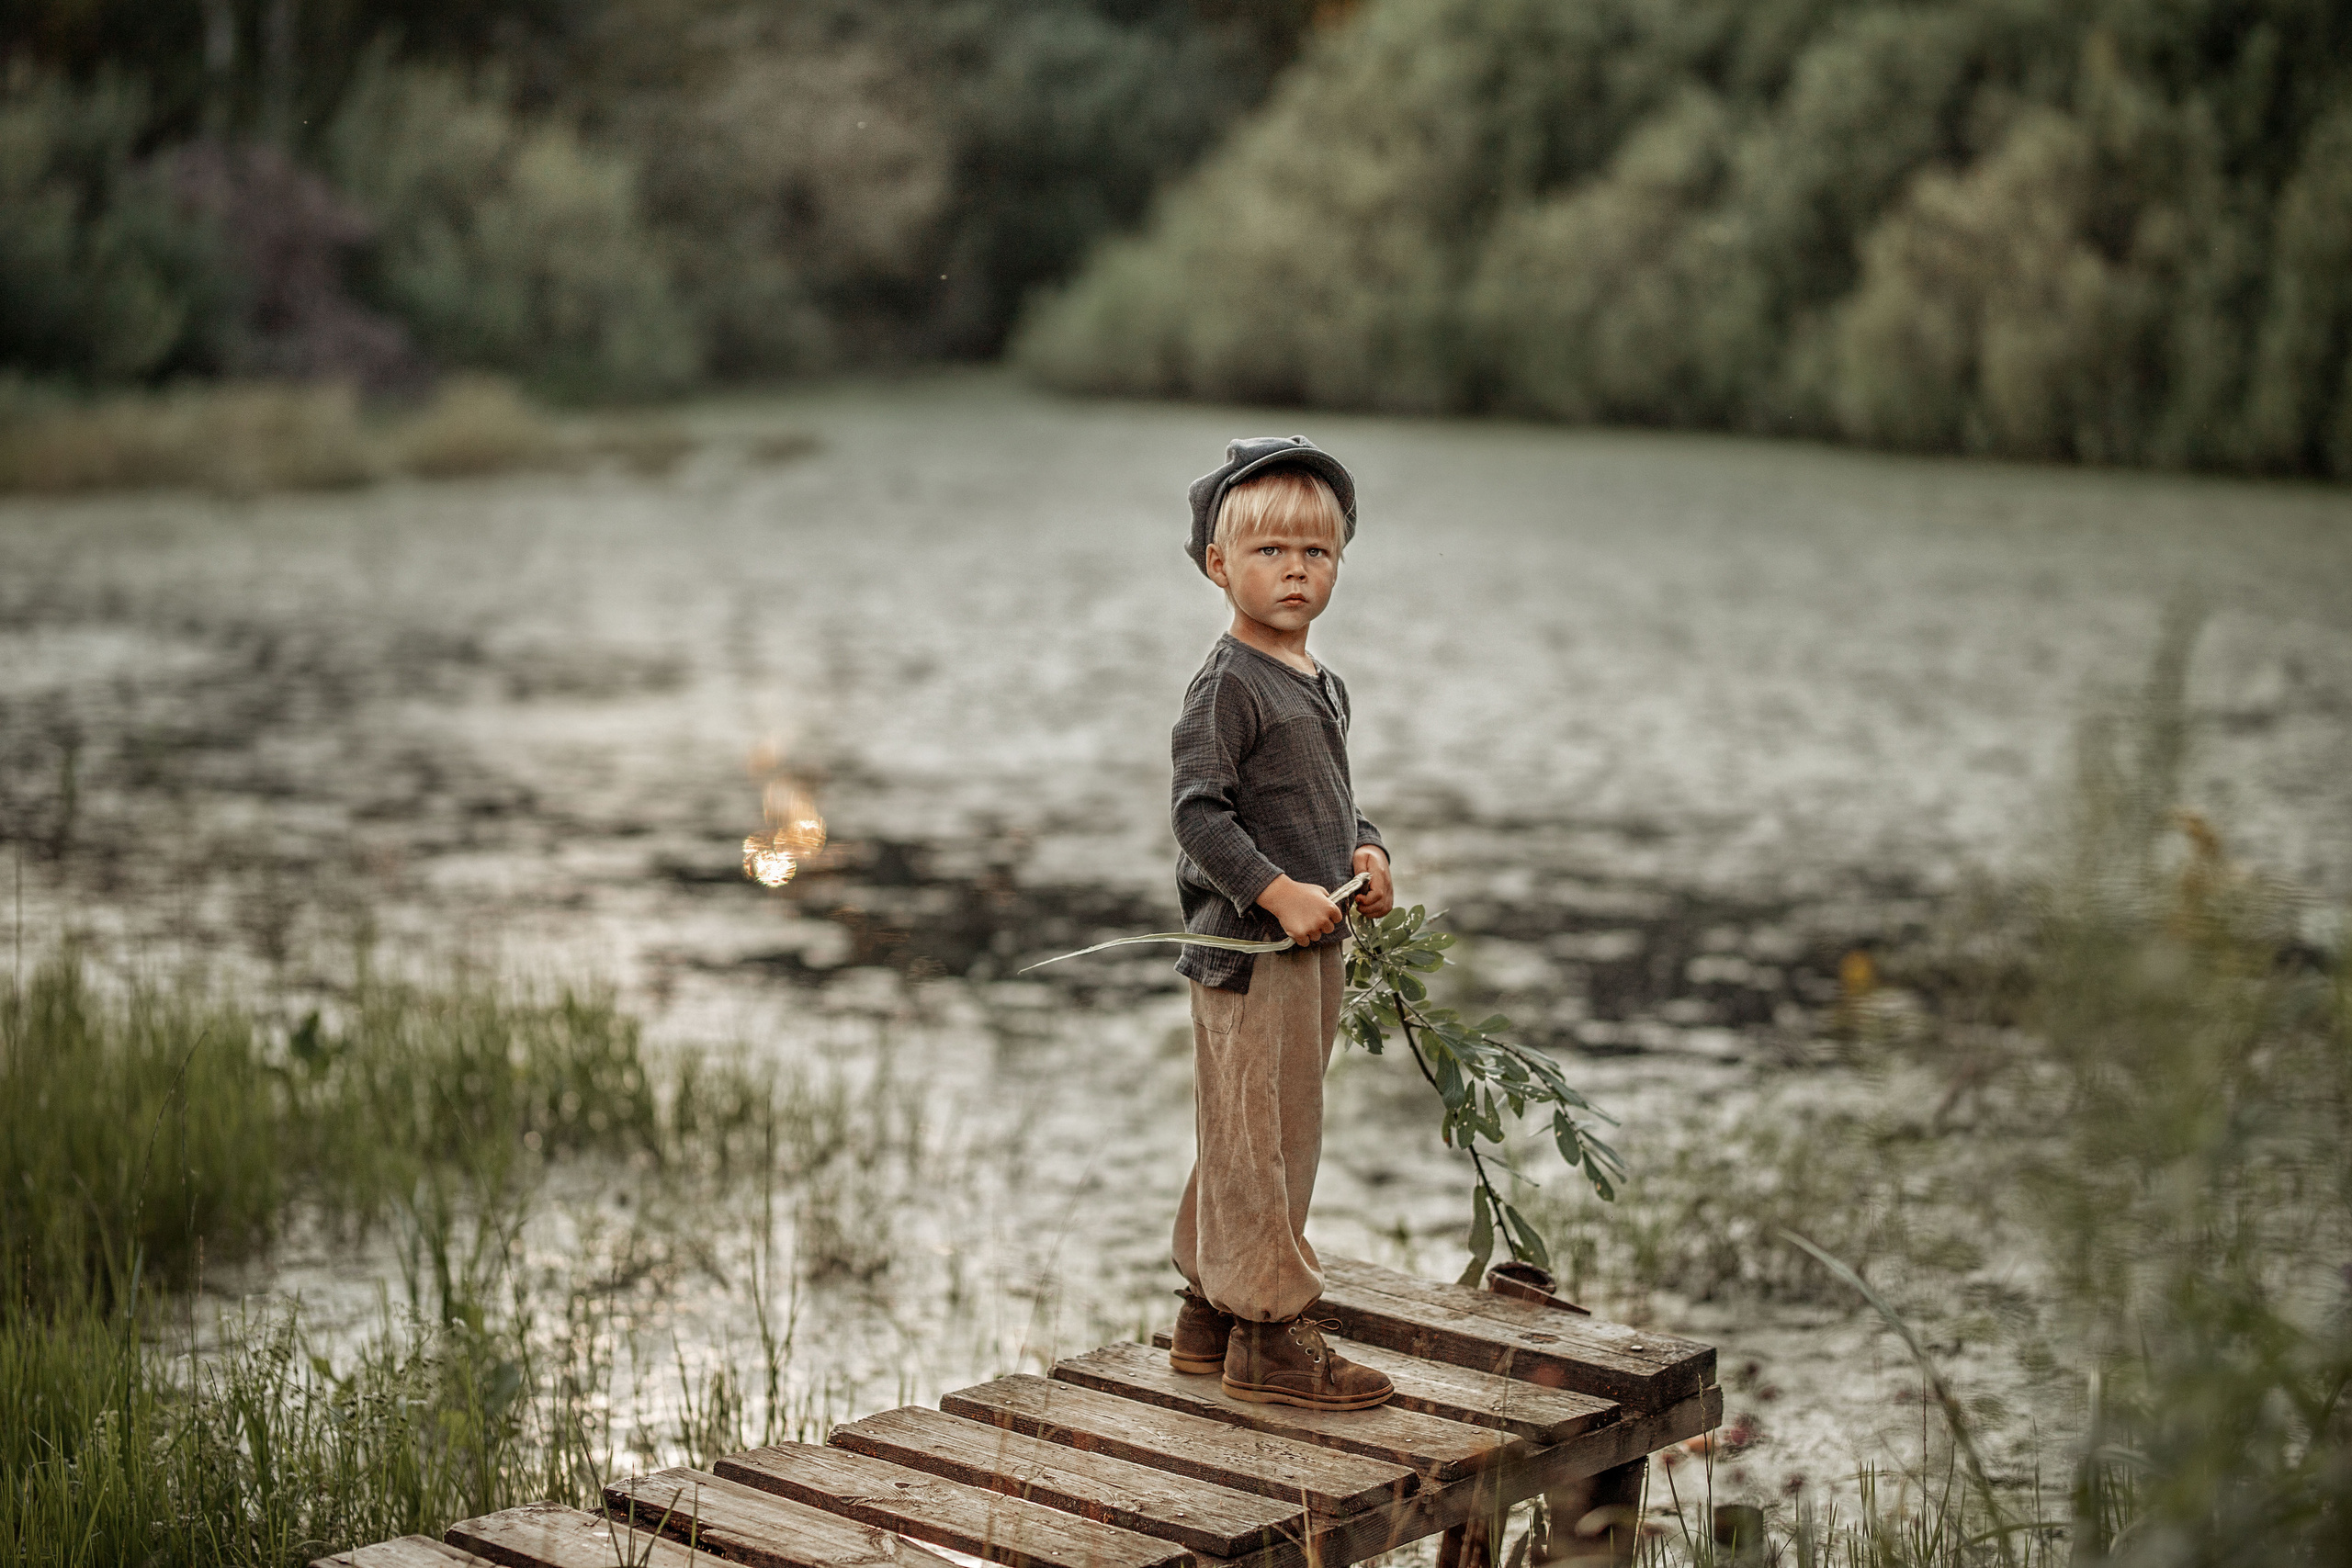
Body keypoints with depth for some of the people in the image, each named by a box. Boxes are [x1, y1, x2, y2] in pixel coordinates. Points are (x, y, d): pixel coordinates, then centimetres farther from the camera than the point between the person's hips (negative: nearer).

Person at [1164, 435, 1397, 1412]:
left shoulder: (1320, 686, 14)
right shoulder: (1227, 685, -13)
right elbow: (1198, 811, -18)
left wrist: (1364, 852, 6)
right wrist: (1278, 891, -25)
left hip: (1314, 940, 10)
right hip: (1248, 944, -9)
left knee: (1263, 1133, 16)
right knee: (1261, 1133, -3)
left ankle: (1208, 1313, 28)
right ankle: (1268, 1335, 5)